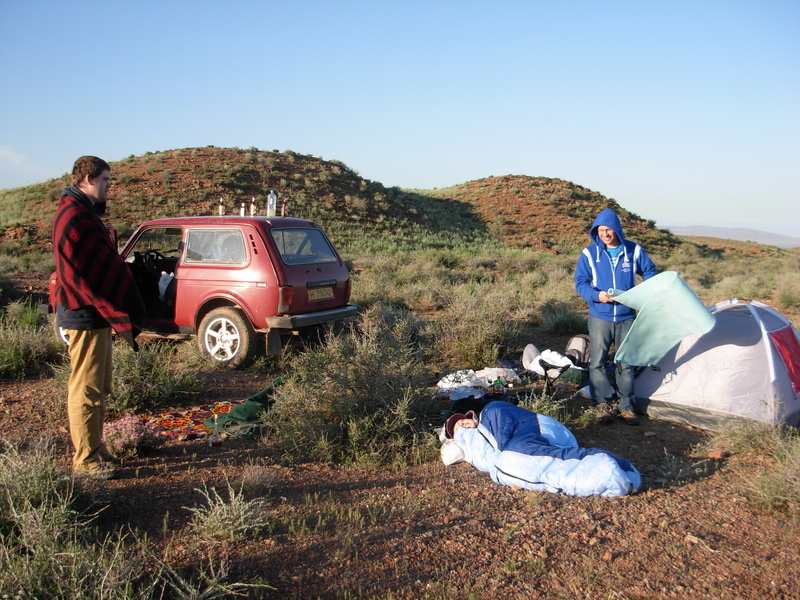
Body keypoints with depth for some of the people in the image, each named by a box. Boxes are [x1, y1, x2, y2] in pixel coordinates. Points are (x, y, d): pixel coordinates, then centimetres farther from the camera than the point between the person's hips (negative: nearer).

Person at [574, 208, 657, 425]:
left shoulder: (634, 251, 0)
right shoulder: (589, 253, -4)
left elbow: (650, 272, 14)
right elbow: (580, 282, -4)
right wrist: (596, 295, -22)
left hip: (627, 317, 1)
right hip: (600, 317, -1)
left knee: (626, 363, 8)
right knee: (597, 361, 0)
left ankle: (626, 406, 19)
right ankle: (602, 403, 14)